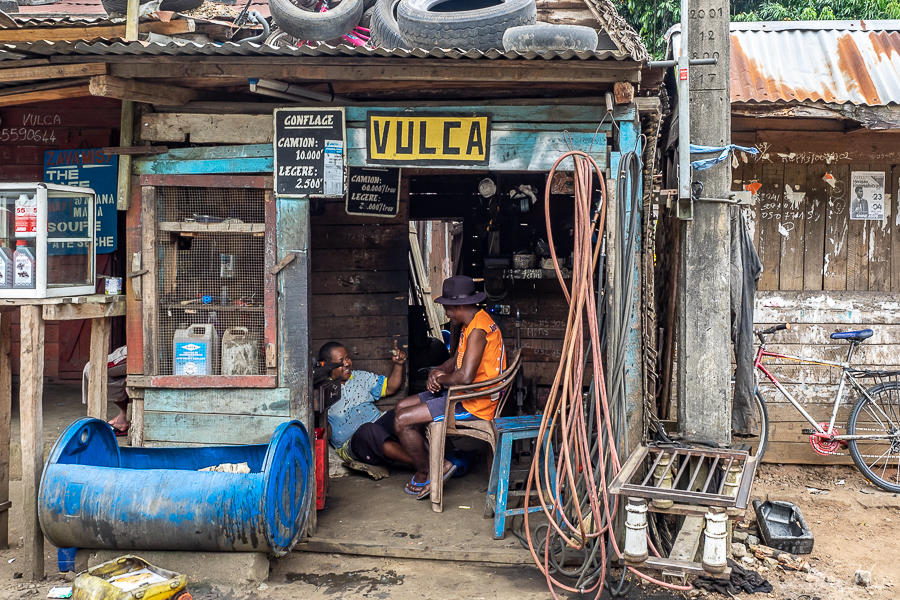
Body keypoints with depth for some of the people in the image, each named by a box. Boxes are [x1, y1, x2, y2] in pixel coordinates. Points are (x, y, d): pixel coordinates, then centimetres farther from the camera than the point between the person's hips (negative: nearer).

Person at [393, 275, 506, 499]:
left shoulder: (478, 330, -23)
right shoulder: (470, 324, 11)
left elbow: (465, 377, -31)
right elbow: (458, 359, 22)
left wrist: (442, 379, -11)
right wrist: (438, 372, 1)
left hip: (473, 405, -11)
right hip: (462, 394, 11)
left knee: (402, 421, -13)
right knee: (401, 407, 13)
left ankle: (427, 472, 7)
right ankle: (424, 469, 13)